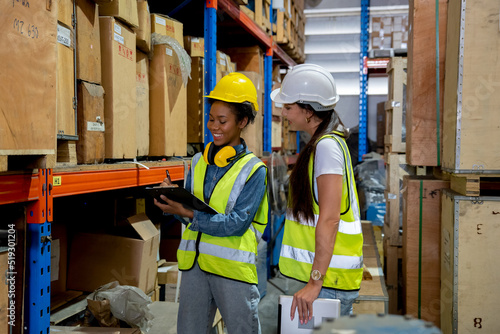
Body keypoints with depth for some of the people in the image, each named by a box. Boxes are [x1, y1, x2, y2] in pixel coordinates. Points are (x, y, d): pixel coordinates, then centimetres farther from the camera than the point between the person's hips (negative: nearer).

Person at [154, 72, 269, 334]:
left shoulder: (253, 169, -6)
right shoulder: (199, 162, 11)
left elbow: (237, 223, -14)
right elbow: (189, 209, 10)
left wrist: (188, 213, -21)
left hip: (233, 267, -5)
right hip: (194, 263, 5)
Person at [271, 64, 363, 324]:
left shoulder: (327, 146, -15)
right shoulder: (330, 141, 15)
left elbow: (329, 219, -21)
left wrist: (315, 282, -23)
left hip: (328, 276, -9)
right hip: (322, 271, 9)